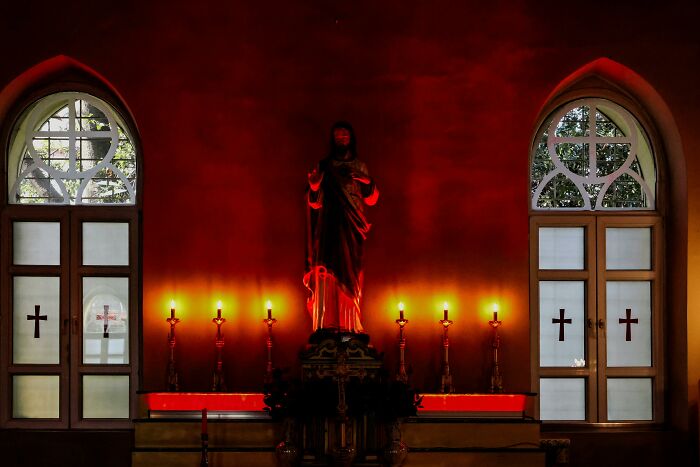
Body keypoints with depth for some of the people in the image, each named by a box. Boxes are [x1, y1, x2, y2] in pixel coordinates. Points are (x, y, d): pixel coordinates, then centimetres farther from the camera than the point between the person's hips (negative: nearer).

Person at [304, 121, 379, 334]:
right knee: (327, 271, -10)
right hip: (329, 224, -1)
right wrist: (314, 187, -15)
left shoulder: (359, 166, 14)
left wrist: (368, 183, -10)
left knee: (350, 272, -3)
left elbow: (371, 199, 9)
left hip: (351, 227, 1)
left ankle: (350, 323, -1)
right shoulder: (324, 166, 10)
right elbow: (315, 202, 5)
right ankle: (327, 323, -12)